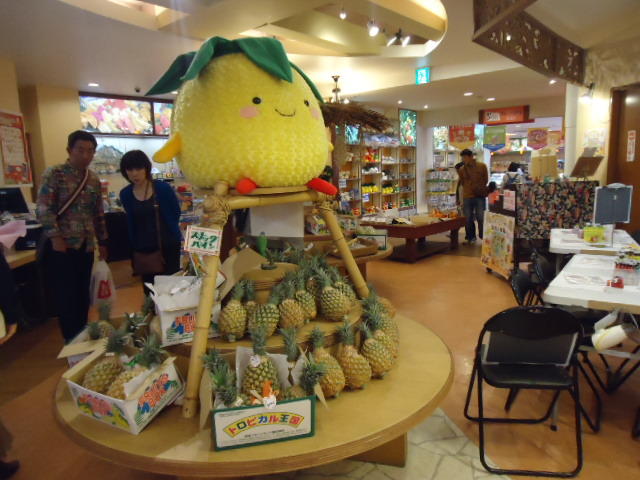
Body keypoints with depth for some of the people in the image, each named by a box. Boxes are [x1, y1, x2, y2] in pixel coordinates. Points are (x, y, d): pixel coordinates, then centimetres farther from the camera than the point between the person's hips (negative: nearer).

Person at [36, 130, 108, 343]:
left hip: (85, 245, 5)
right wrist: (55, 238, -17)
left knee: (82, 293, 12)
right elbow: (44, 209, -12)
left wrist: (102, 242, 14)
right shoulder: (54, 174, -6)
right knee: (65, 295, 1)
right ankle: (72, 341, 13)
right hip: (61, 245, -5)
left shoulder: (94, 179, 10)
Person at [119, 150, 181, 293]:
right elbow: (131, 221, 14)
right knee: (149, 289, 10)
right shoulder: (125, 194, 0)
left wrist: (169, 230, 8)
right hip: (144, 249, 3)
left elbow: (176, 212, 3)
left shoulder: (163, 188, -11)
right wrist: (134, 246, 12)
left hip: (168, 246, -3)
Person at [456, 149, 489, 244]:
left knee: (481, 218, 2)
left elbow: (486, 180, 7)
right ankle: (470, 237, 18)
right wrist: (459, 172, -4)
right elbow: (462, 183, 5)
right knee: (468, 219, 6)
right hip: (467, 197, 2)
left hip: (480, 196, -2)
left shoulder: (482, 166, 1)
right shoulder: (462, 168, 4)